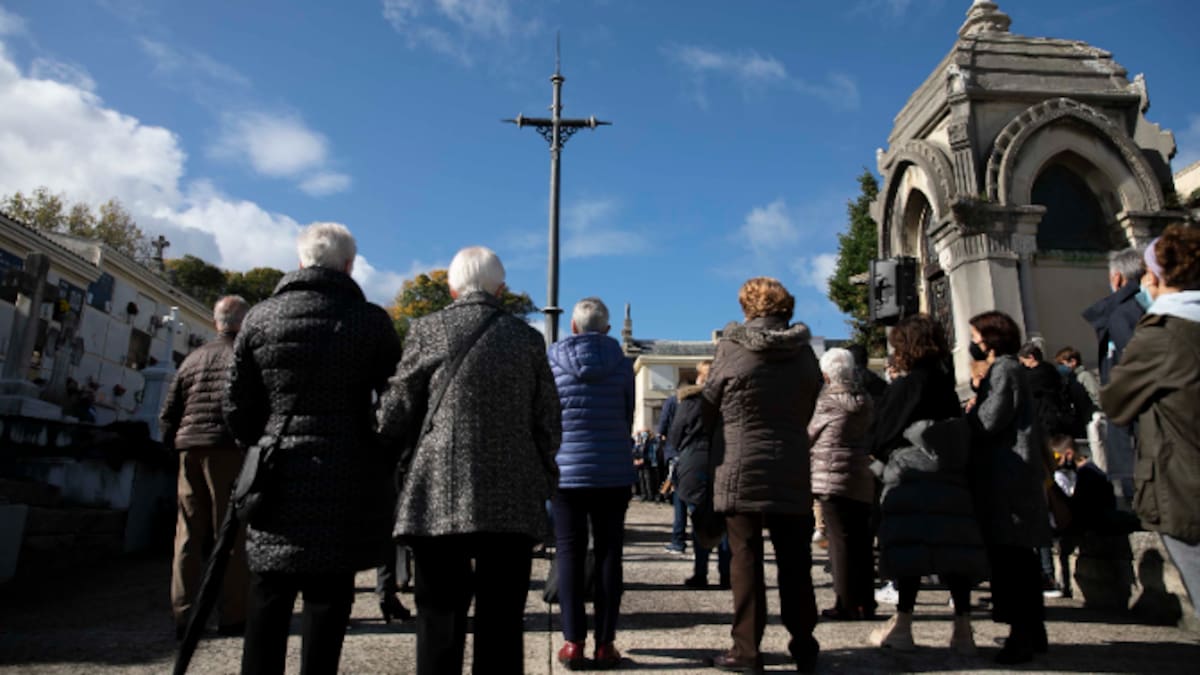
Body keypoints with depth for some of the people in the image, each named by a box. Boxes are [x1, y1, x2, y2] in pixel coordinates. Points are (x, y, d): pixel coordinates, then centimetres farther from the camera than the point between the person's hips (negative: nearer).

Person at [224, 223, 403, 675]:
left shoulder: (260, 317, 3)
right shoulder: (371, 320, -3)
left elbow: (237, 405, 4)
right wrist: (381, 465, 9)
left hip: (278, 480, 2)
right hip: (347, 482, -2)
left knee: (269, 599, 11)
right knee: (328, 597, 6)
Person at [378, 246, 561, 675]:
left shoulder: (427, 331, 2)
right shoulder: (527, 338, 6)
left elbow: (395, 415, 2)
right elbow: (548, 423, 6)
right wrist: (543, 484, 18)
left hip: (439, 499, -1)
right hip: (513, 501, 1)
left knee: (440, 620, 8)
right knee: (501, 624, 8)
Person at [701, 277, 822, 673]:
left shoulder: (732, 347, -5)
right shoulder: (805, 352, 5)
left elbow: (709, 408, 2)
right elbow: (807, 410, 12)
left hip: (742, 470, -3)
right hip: (794, 472, 4)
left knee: (746, 560, 3)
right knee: (795, 562, 11)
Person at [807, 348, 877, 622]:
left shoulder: (829, 399, -7)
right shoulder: (865, 400, 8)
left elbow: (810, 434, 3)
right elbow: (870, 433, 18)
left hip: (833, 477, -6)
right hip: (862, 478, 6)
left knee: (840, 540, -2)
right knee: (861, 541, 10)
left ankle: (846, 604, 1)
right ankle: (866, 604, 17)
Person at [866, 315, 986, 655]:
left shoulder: (904, 386, -8)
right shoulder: (948, 386, 10)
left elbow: (880, 436, -4)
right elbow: (958, 434, 17)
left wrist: (880, 451, 17)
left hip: (912, 477, -6)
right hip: (950, 476, 6)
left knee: (910, 548, -4)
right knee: (953, 547, 6)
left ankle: (903, 625, -1)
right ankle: (963, 627, 8)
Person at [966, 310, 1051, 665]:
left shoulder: (1004, 369, -10)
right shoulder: (1007, 369, 20)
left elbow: (988, 422, -17)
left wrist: (965, 417, 1)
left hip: (1007, 473, -10)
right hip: (1015, 472, 10)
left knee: (1009, 554, -9)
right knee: (1021, 554, 13)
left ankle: (1022, 634, -5)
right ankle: (1033, 630, 21)